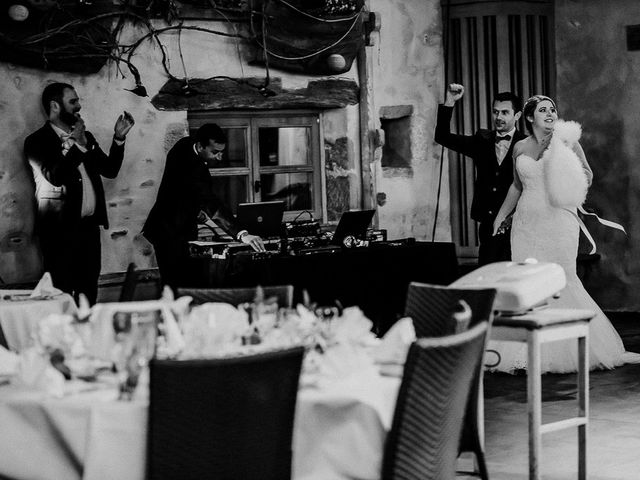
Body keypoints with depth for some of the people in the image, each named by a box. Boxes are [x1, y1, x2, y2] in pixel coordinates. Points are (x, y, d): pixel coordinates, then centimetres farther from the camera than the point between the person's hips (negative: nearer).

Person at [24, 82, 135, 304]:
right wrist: (76, 145, -15)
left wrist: (119, 138, 2)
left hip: (89, 227, 6)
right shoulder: (37, 141, -5)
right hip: (61, 229, -6)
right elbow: (54, 177, -19)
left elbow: (109, 169, 13)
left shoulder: (85, 137, 17)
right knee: (62, 295, -5)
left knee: (89, 293, 4)